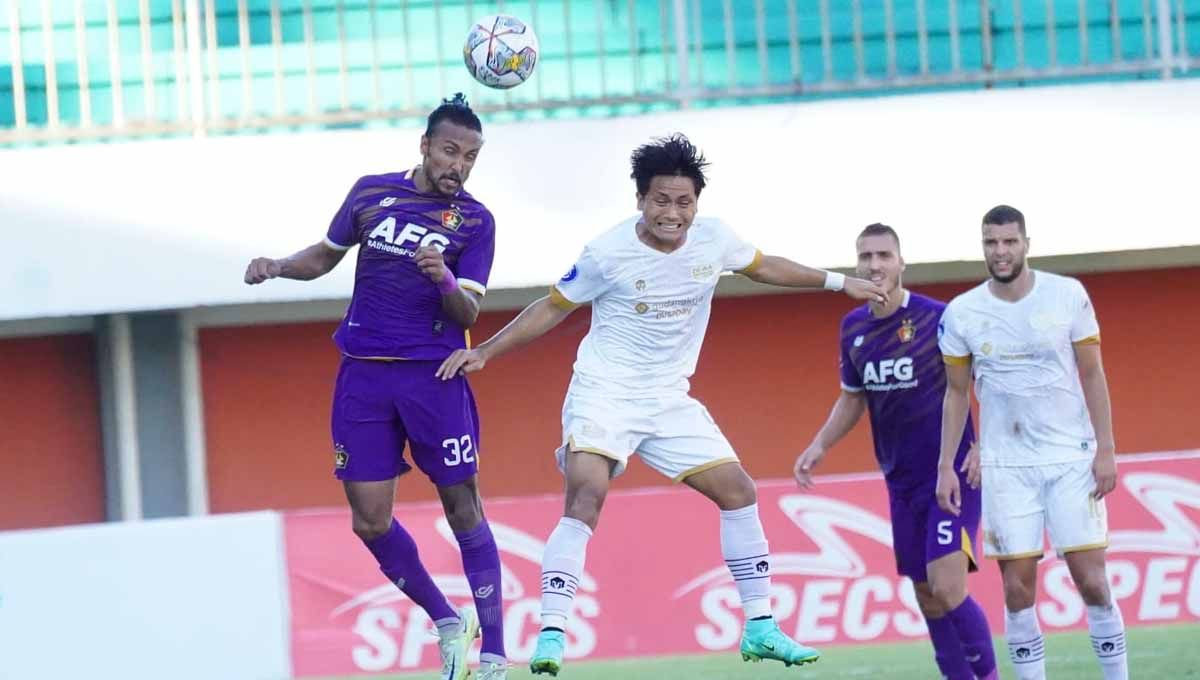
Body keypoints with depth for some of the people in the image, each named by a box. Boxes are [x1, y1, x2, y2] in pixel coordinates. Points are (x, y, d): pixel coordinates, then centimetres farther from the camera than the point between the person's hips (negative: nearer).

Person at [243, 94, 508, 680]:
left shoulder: (474, 221, -2)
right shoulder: (372, 193, 5)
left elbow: (468, 313, -8)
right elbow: (327, 255, 20)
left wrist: (445, 281, -29)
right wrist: (278, 266, 1)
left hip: (434, 376, -3)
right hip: (363, 377, 3)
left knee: (463, 511, -4)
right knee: (370, 521, -1)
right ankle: (446, 622, 19)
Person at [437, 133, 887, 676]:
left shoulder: (713, 240, -5)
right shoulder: (608, 253, -16)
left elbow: (763, 267, 16)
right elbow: (552, 309, -3)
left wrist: (838, 282, 15)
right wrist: (486, 351, -8)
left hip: (669, 400, 5)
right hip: (603, 393, -5)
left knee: (739, 493, 2)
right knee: (585, 500, -25)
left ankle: (760, 630, 12)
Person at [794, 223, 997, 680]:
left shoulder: (939, 318, -13)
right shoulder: (854, 328, 6)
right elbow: (852, 398, 21)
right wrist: (820, 445, 8)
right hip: (901, 483, 6)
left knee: (947, 588, -17)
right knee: (926, 598, 8)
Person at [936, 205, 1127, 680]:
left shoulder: (1068, 296, -5)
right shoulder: (961, 313, -1)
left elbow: (1092, 375, 0)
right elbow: (957, 393, 9)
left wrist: (1106, 450, -6)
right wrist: (946, 466, 4)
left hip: (1071, 458, -1)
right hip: (1005, 466, 1)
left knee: (1091, 579, -4)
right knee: (1017, 588, -1)